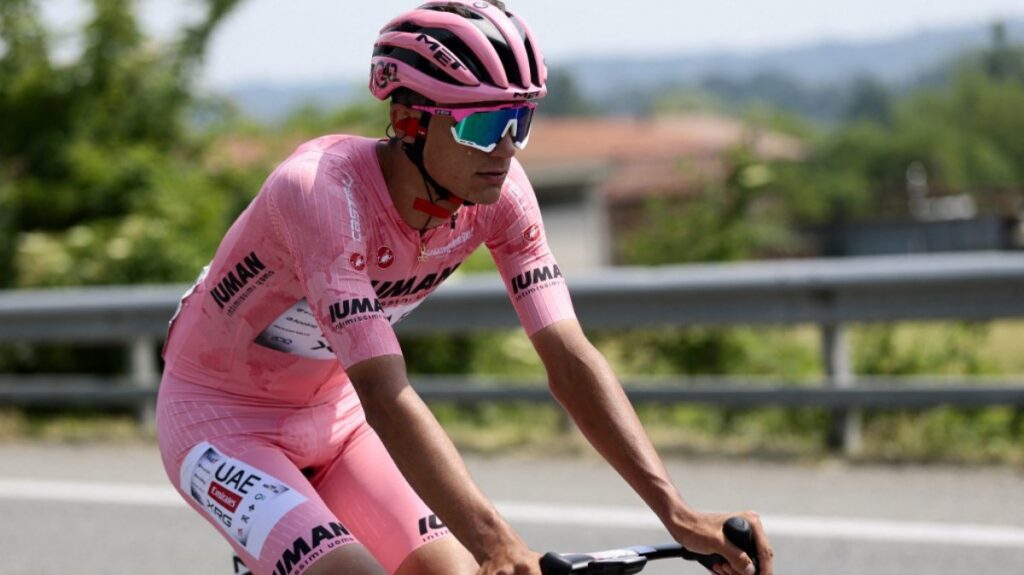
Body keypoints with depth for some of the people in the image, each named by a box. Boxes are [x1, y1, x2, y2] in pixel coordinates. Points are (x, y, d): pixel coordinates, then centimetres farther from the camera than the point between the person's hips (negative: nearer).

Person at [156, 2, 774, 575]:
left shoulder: (499, 191, -16)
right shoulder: (321, 191, -34)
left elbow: (571, 360, -19)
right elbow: (385, 395, -42)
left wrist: (678, 515, -30)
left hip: (332, 420, 6)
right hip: (222, 422, -6)